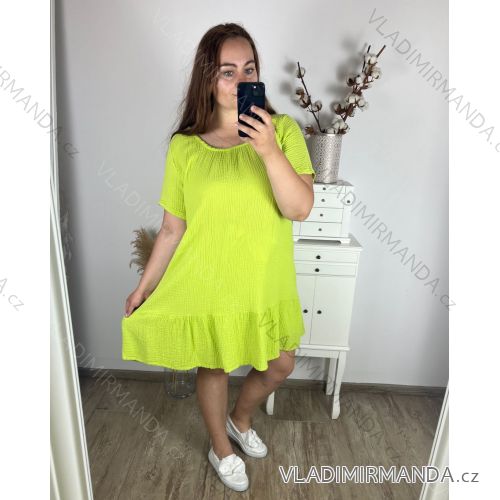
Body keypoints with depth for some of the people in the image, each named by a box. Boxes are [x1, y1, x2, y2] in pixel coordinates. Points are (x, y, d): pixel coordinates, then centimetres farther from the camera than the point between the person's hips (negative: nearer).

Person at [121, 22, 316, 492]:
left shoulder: (283, 129, -6)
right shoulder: (184, 146, -7)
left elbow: (300, 209, -15)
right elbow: (171, 229, -2)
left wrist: (269, 150, -28)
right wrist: (144, 287, 2)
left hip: (267, 284, 2)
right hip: (207, 286, -1)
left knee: (280, 365, 18)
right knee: (213, 368, 18)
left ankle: (241, 418, 53)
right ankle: (221, 449, 49)